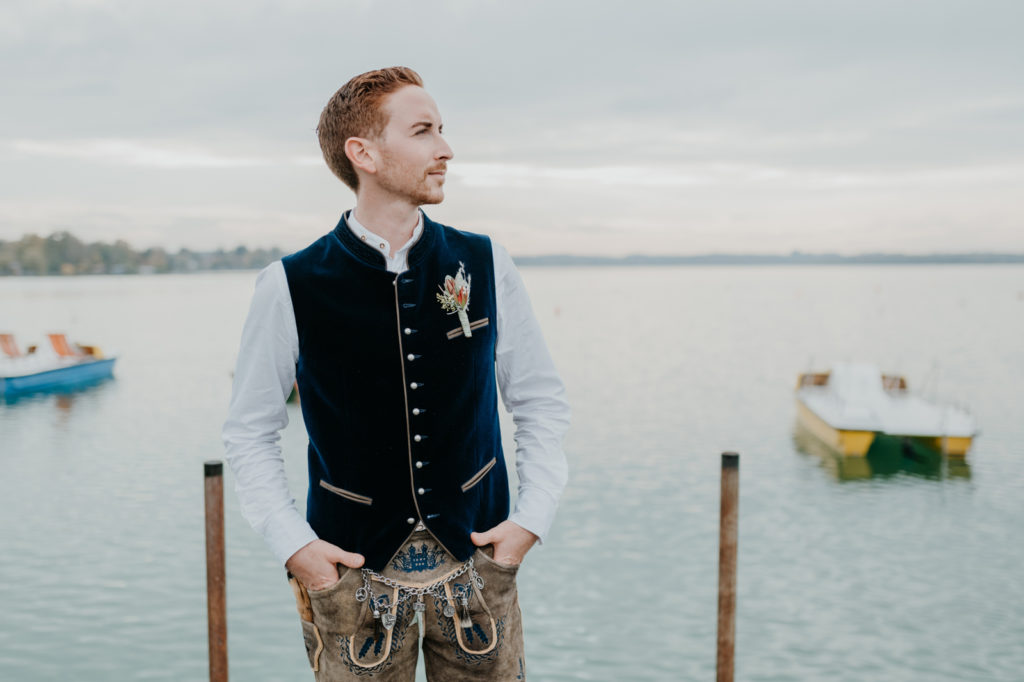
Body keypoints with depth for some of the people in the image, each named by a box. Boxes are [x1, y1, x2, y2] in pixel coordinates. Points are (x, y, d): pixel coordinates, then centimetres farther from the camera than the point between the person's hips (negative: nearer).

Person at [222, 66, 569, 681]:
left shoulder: (486, 267, -2)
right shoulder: (290, 288, -7)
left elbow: (542, 403, 8)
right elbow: (251, 431, 4)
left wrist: (533, 516, -1)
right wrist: (294, 544, -5)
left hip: (478, 561, 2)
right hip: (351, 570, -1)